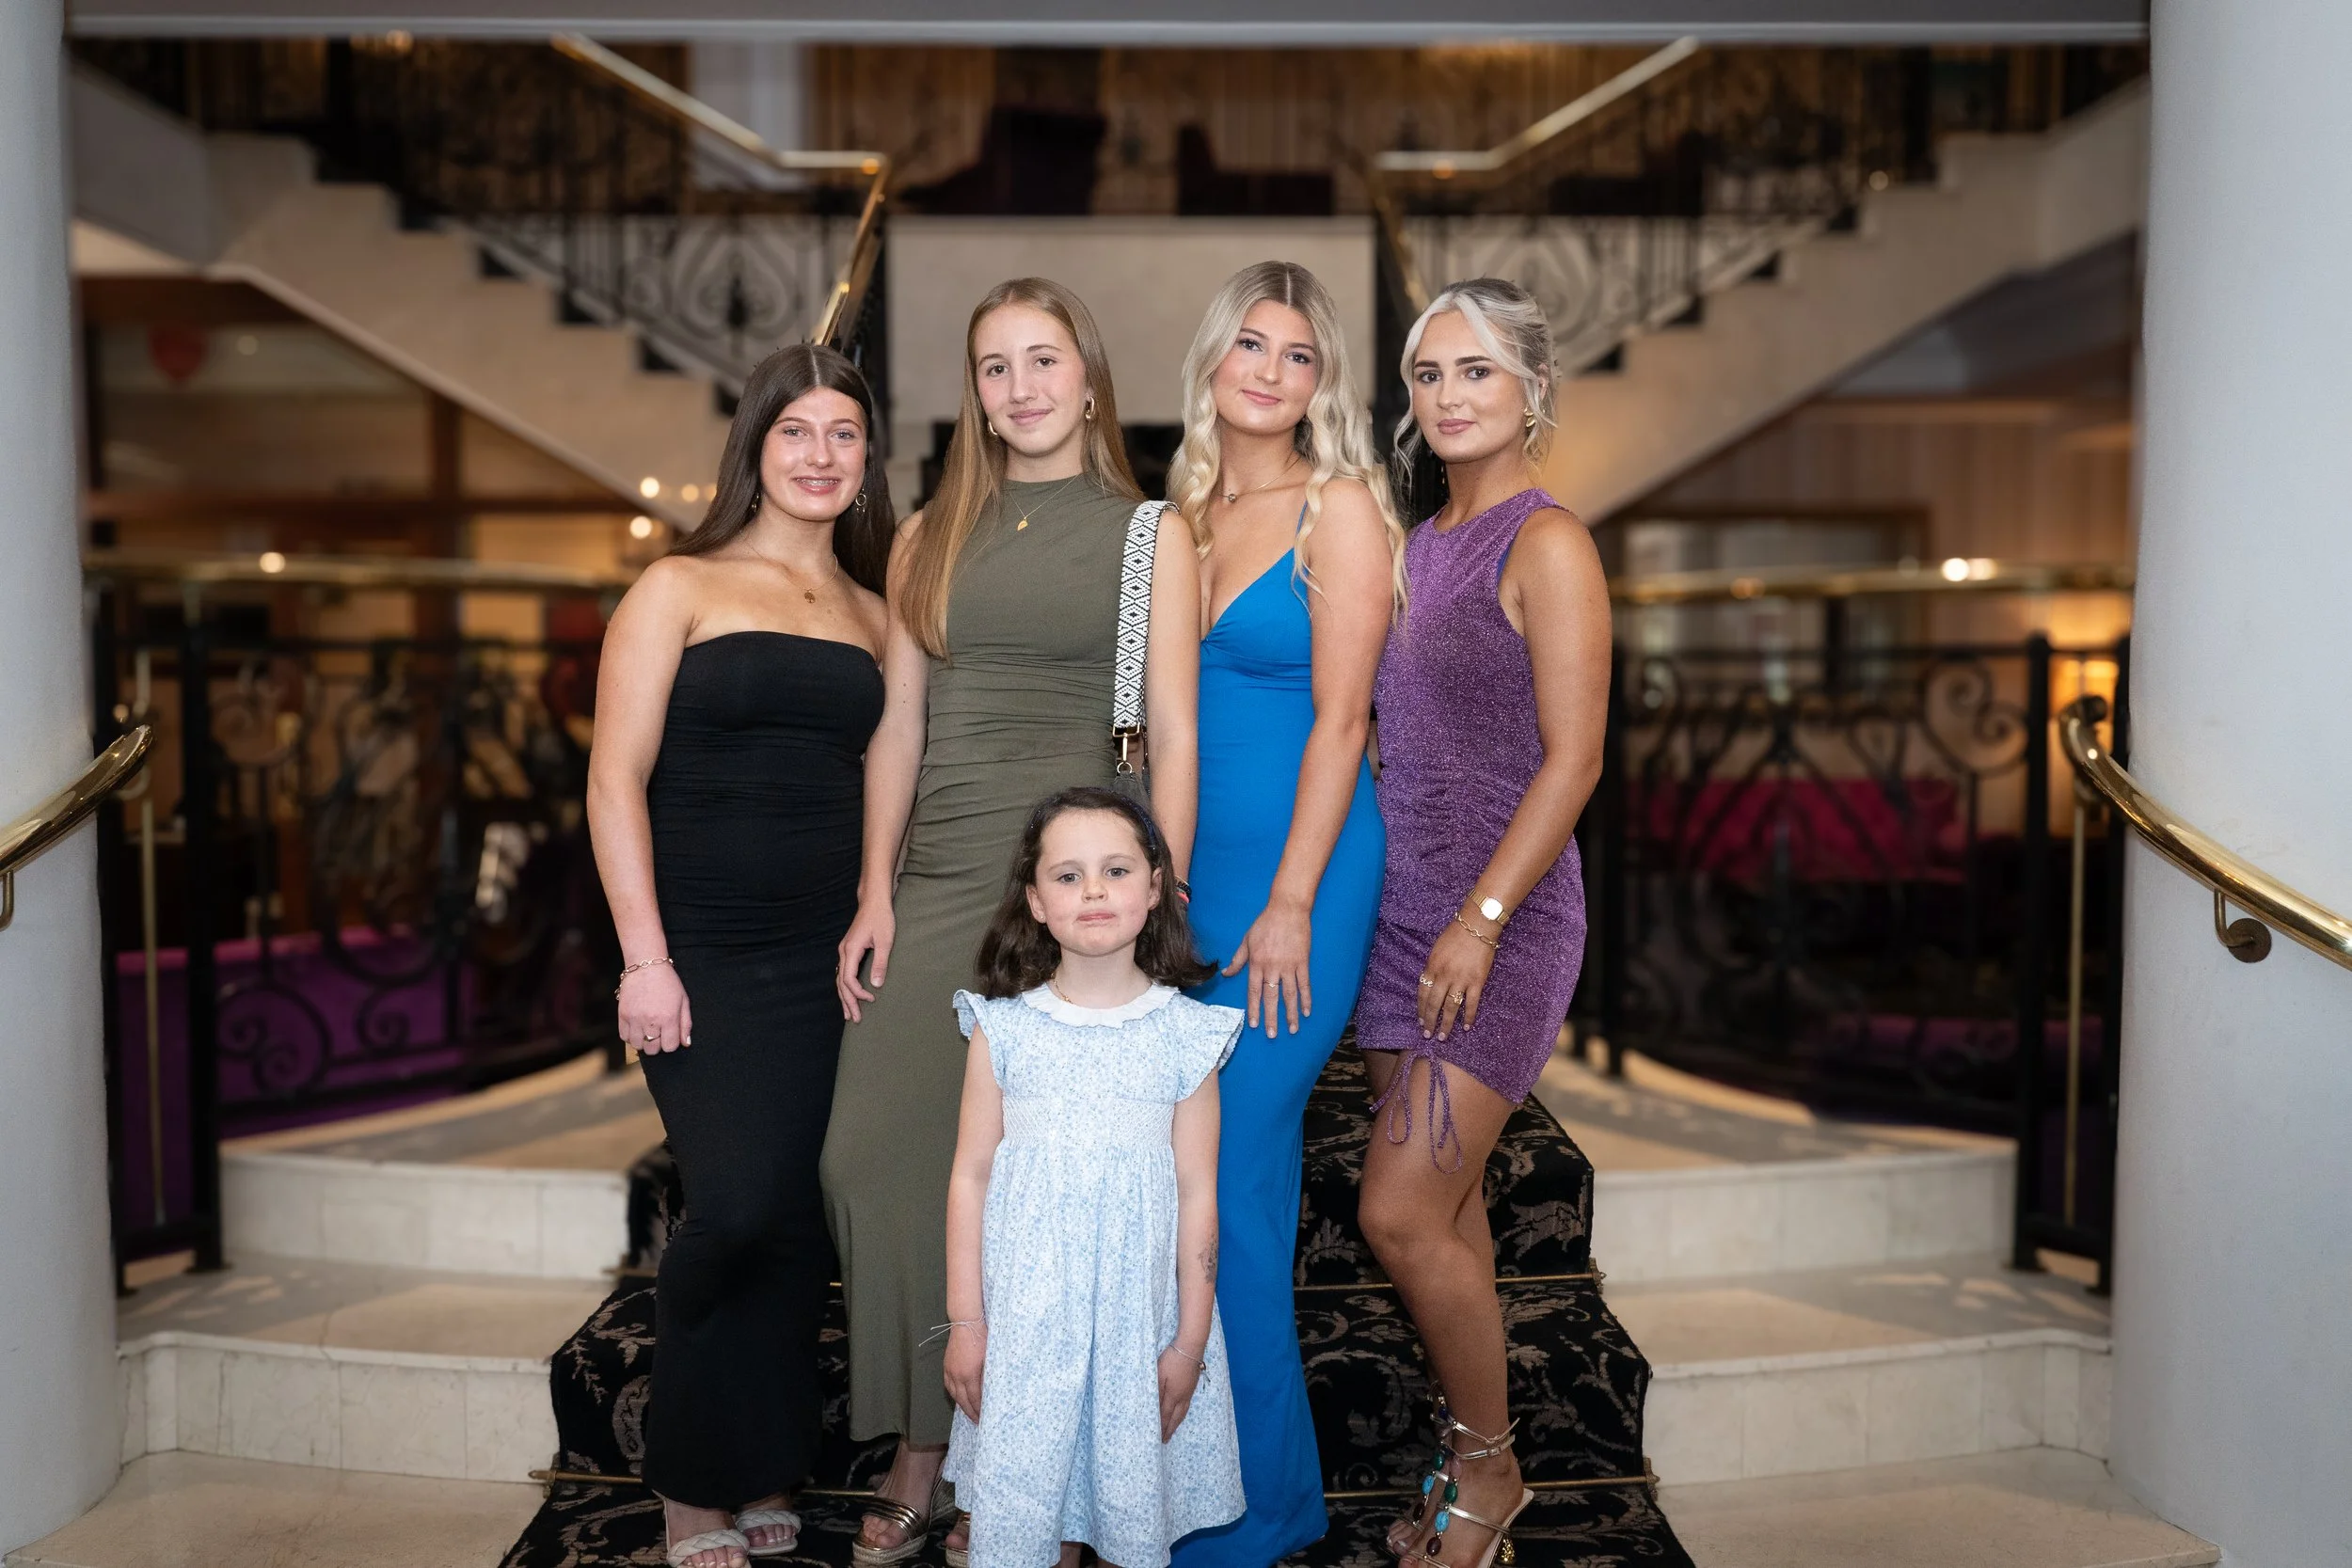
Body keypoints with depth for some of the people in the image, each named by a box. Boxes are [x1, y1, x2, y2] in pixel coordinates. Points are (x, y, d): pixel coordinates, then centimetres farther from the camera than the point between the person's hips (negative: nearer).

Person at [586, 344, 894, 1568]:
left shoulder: (873, 615, 14)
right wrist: (644, 957, -10)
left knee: (794, 1220, 3)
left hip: (826, 959, 4)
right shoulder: (679, 588, 3)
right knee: (740, 1204, -12)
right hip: (702, 958, -3)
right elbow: (616, 781, -3)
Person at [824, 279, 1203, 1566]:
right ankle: (920, 1459, 13)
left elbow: (1173, 737, -1)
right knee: (879, 1155, -4)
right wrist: (876, 895, 4)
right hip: (936, 887, 3)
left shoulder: (1150, 536, 4)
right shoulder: (931, 537, 14)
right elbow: (898, 728, 11)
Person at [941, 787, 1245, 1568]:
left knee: (1133, 1492, 8)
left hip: (1138, 1315, 0)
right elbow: (970, 1178, 1)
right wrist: (965, 1321, 0)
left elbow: (1196, 1193, -1)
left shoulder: (1184, 1035, -4)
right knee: (1023, 1496, 6)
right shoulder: (1004, 1029, -3)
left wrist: (1190, 1338, -1)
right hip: (1023, 1317, 1)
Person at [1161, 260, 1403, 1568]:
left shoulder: (1340, 509, -6)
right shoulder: (1188, 509, 13)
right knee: (1245, 1172, 13)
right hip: (1187, 871, 6)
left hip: (1297, 872, -6)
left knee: (1220, 1176, -5)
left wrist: (1290, 904, -15)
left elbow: (1340, 718, -11)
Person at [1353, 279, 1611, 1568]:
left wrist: (1482, 919, -18)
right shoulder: (1420, 543, 14)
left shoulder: (1547, 543, -9)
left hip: (1501, 921, -7)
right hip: (1404, 906, 7)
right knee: (1444, 1202, 13)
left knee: (1401, 1213, -7)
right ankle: (1465, 1464, 28)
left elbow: (1572, 757, -14)